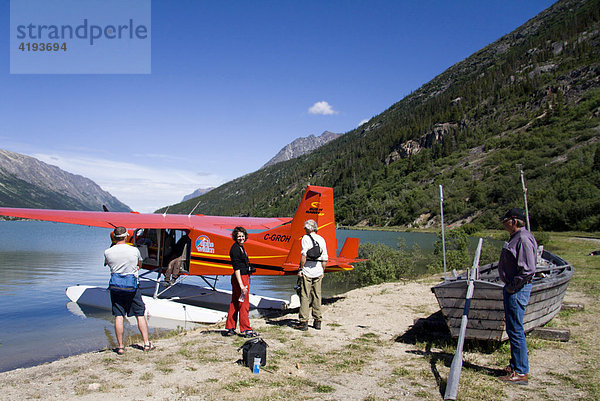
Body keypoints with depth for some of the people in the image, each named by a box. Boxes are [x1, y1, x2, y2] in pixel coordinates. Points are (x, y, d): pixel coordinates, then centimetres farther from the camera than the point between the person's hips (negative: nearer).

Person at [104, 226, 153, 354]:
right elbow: (140, 265, 12)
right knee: (140, 315, 7)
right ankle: (146, 343, 9)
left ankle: (120, 346, 9)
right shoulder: (134, 250, -6)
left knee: (118, 317, 6)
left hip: (116, 288, 1)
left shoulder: (108, 252, -5)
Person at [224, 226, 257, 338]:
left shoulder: (240, 247, 14)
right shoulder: (235, 249, -16)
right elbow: (236, 268, -21)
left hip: (244, 277, 10)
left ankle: (230, 328, 22)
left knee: (234, 303, 14)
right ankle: (246, 330, 5)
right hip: (240, 278, -10)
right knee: (244, 304, -3)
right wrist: (241, 285, -24)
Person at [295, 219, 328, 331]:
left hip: (307, 271, -5)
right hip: (318, 271, 5)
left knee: (305, 296, -1)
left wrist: (300, 269, -10)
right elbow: (325, 258, 10)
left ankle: (304, 322, 0)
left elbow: (304, 255, -15)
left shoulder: (306, 238, -5)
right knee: (317, 296, 11)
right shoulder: (321, 239, 11)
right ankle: (318, 321, 15)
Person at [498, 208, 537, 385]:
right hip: (512, 288, 11)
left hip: (518, 290, -11)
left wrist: (512, 287, -17)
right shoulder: (516, 237, 14)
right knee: (512, 329, 18)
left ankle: (521, 372, 5)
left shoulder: (523, 239, -18)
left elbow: (528, 269, -25)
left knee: (516, 330, -4)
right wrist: (509, 286, 16)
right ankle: (515, 365, 29)